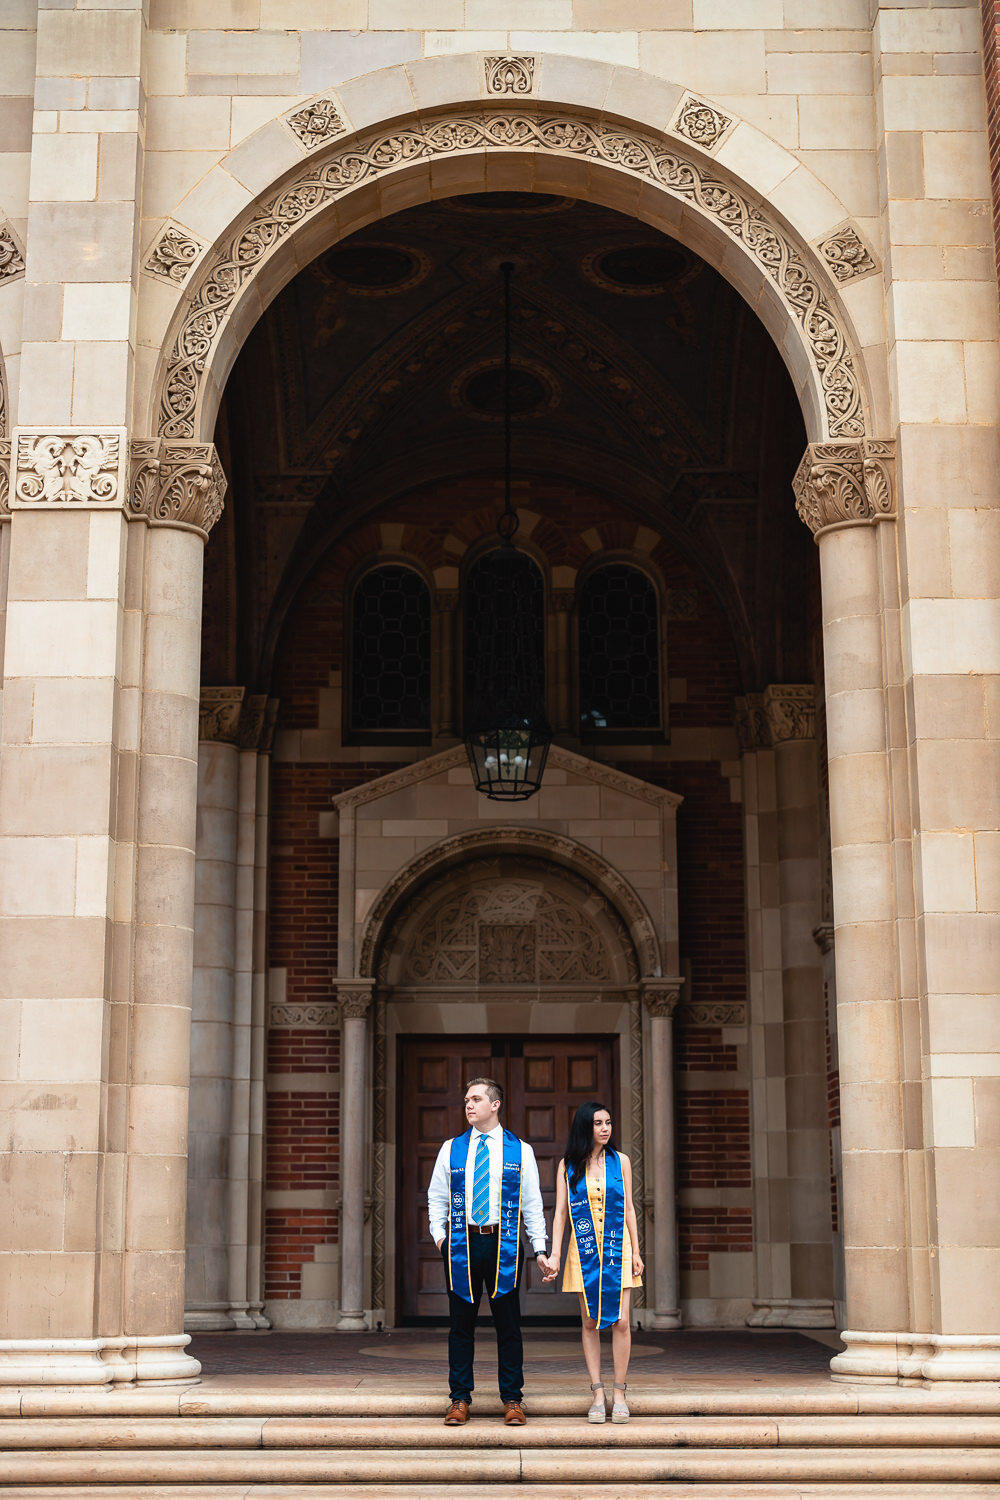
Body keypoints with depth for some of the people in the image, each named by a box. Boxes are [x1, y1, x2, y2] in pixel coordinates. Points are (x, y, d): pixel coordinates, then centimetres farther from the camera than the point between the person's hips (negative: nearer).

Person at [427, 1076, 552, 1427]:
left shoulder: (520, 1150, 5)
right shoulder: (451, 1149, 9)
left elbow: (532, 1203, 6)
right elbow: (436, 1196, 14)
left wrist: (540, 1249, 0)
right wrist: (439, 1235, 1)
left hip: (504, 1245, -1)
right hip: (462, 1244, 1)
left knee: (508, 1325, 2)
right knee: (461, 1324, 4)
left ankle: (512, 1399, 11)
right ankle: (460, 1399, 13)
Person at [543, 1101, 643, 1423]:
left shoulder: (620, 1162, 6)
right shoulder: (568, 1166, 4)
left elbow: (629, 1209, 9)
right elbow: (560, 1212, 3)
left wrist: (636, 1251, 4)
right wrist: (555, 1254, -4)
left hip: (618, 1248, 0)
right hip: (584, 1251, 0)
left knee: (620, 1321, -5)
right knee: (590, 1322, 0)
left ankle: (619, 1394, 3)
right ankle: (597, 1394, 5)